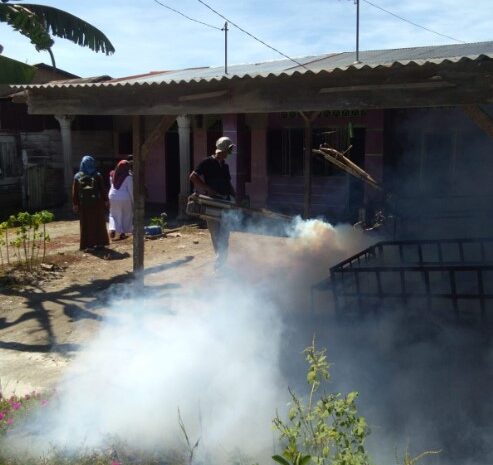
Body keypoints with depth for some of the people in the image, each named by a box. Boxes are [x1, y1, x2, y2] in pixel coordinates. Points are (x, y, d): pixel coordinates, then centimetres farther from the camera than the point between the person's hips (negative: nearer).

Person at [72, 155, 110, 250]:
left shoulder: (77, 177, -3)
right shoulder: (97, 176, -7)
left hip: (84, 204, 1)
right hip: (97, 203, 0)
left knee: (86, 224, 7)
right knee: (98, 223, 8)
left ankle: (88, 244, 10)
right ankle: (99, 243, 12)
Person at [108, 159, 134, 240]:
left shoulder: (112, 175, 3)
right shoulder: (128, 177, -11)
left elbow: (111, 185, 12)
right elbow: (130, 190, -9)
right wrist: (133, 201, -3)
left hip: (113, 197, 4)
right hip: (124, 198, -3)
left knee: (114, 215, 13)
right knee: (126, 215, 11)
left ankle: (113, 229, -8)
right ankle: (122, 233, 11)